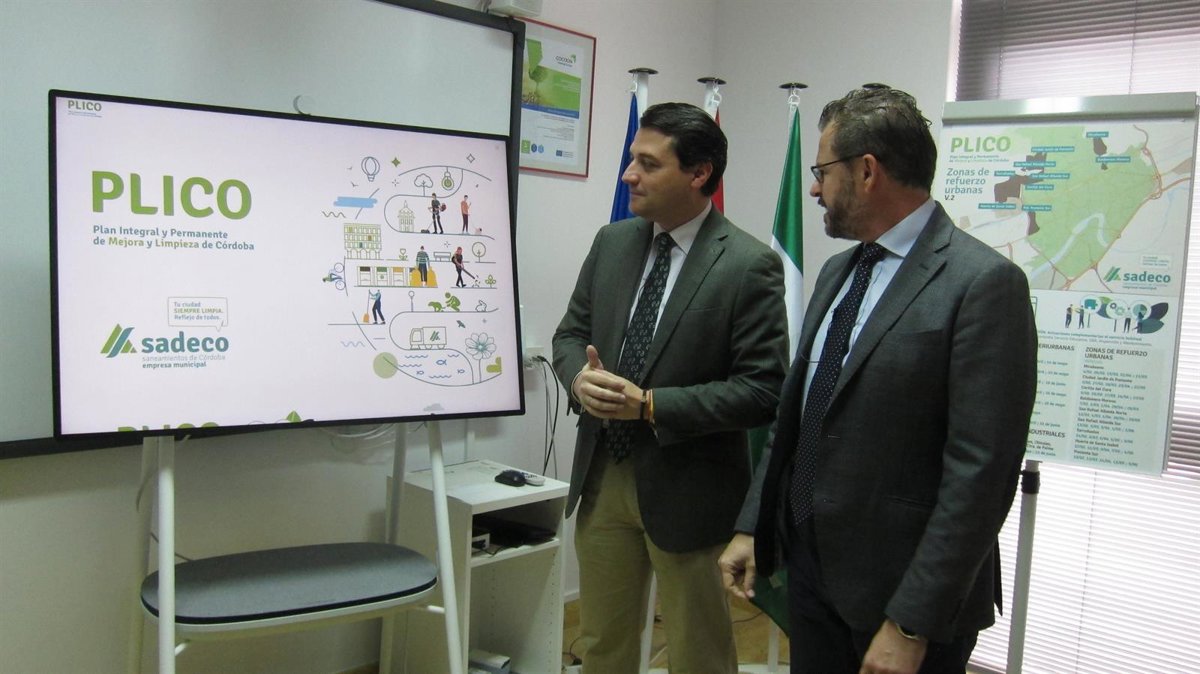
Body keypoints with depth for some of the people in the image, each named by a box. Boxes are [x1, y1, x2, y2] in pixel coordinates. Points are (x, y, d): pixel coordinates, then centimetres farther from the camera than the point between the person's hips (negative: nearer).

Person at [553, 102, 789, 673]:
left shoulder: (749, 265, -14)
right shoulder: (612, 242, 4)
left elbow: (763, 390, -17)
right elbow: (571, 333, 11)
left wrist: (651, 405, -22)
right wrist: (581, 378, -12)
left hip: (686, 489, -5)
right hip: (602, 476, 5)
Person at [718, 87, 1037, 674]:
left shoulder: (984, 284, -16)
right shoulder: (837, 272, 10)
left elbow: (980, 471, -20)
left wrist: (912, 625, -19)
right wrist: (751, 527, 9)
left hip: (902, 591, -7)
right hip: (811, 569, 7)